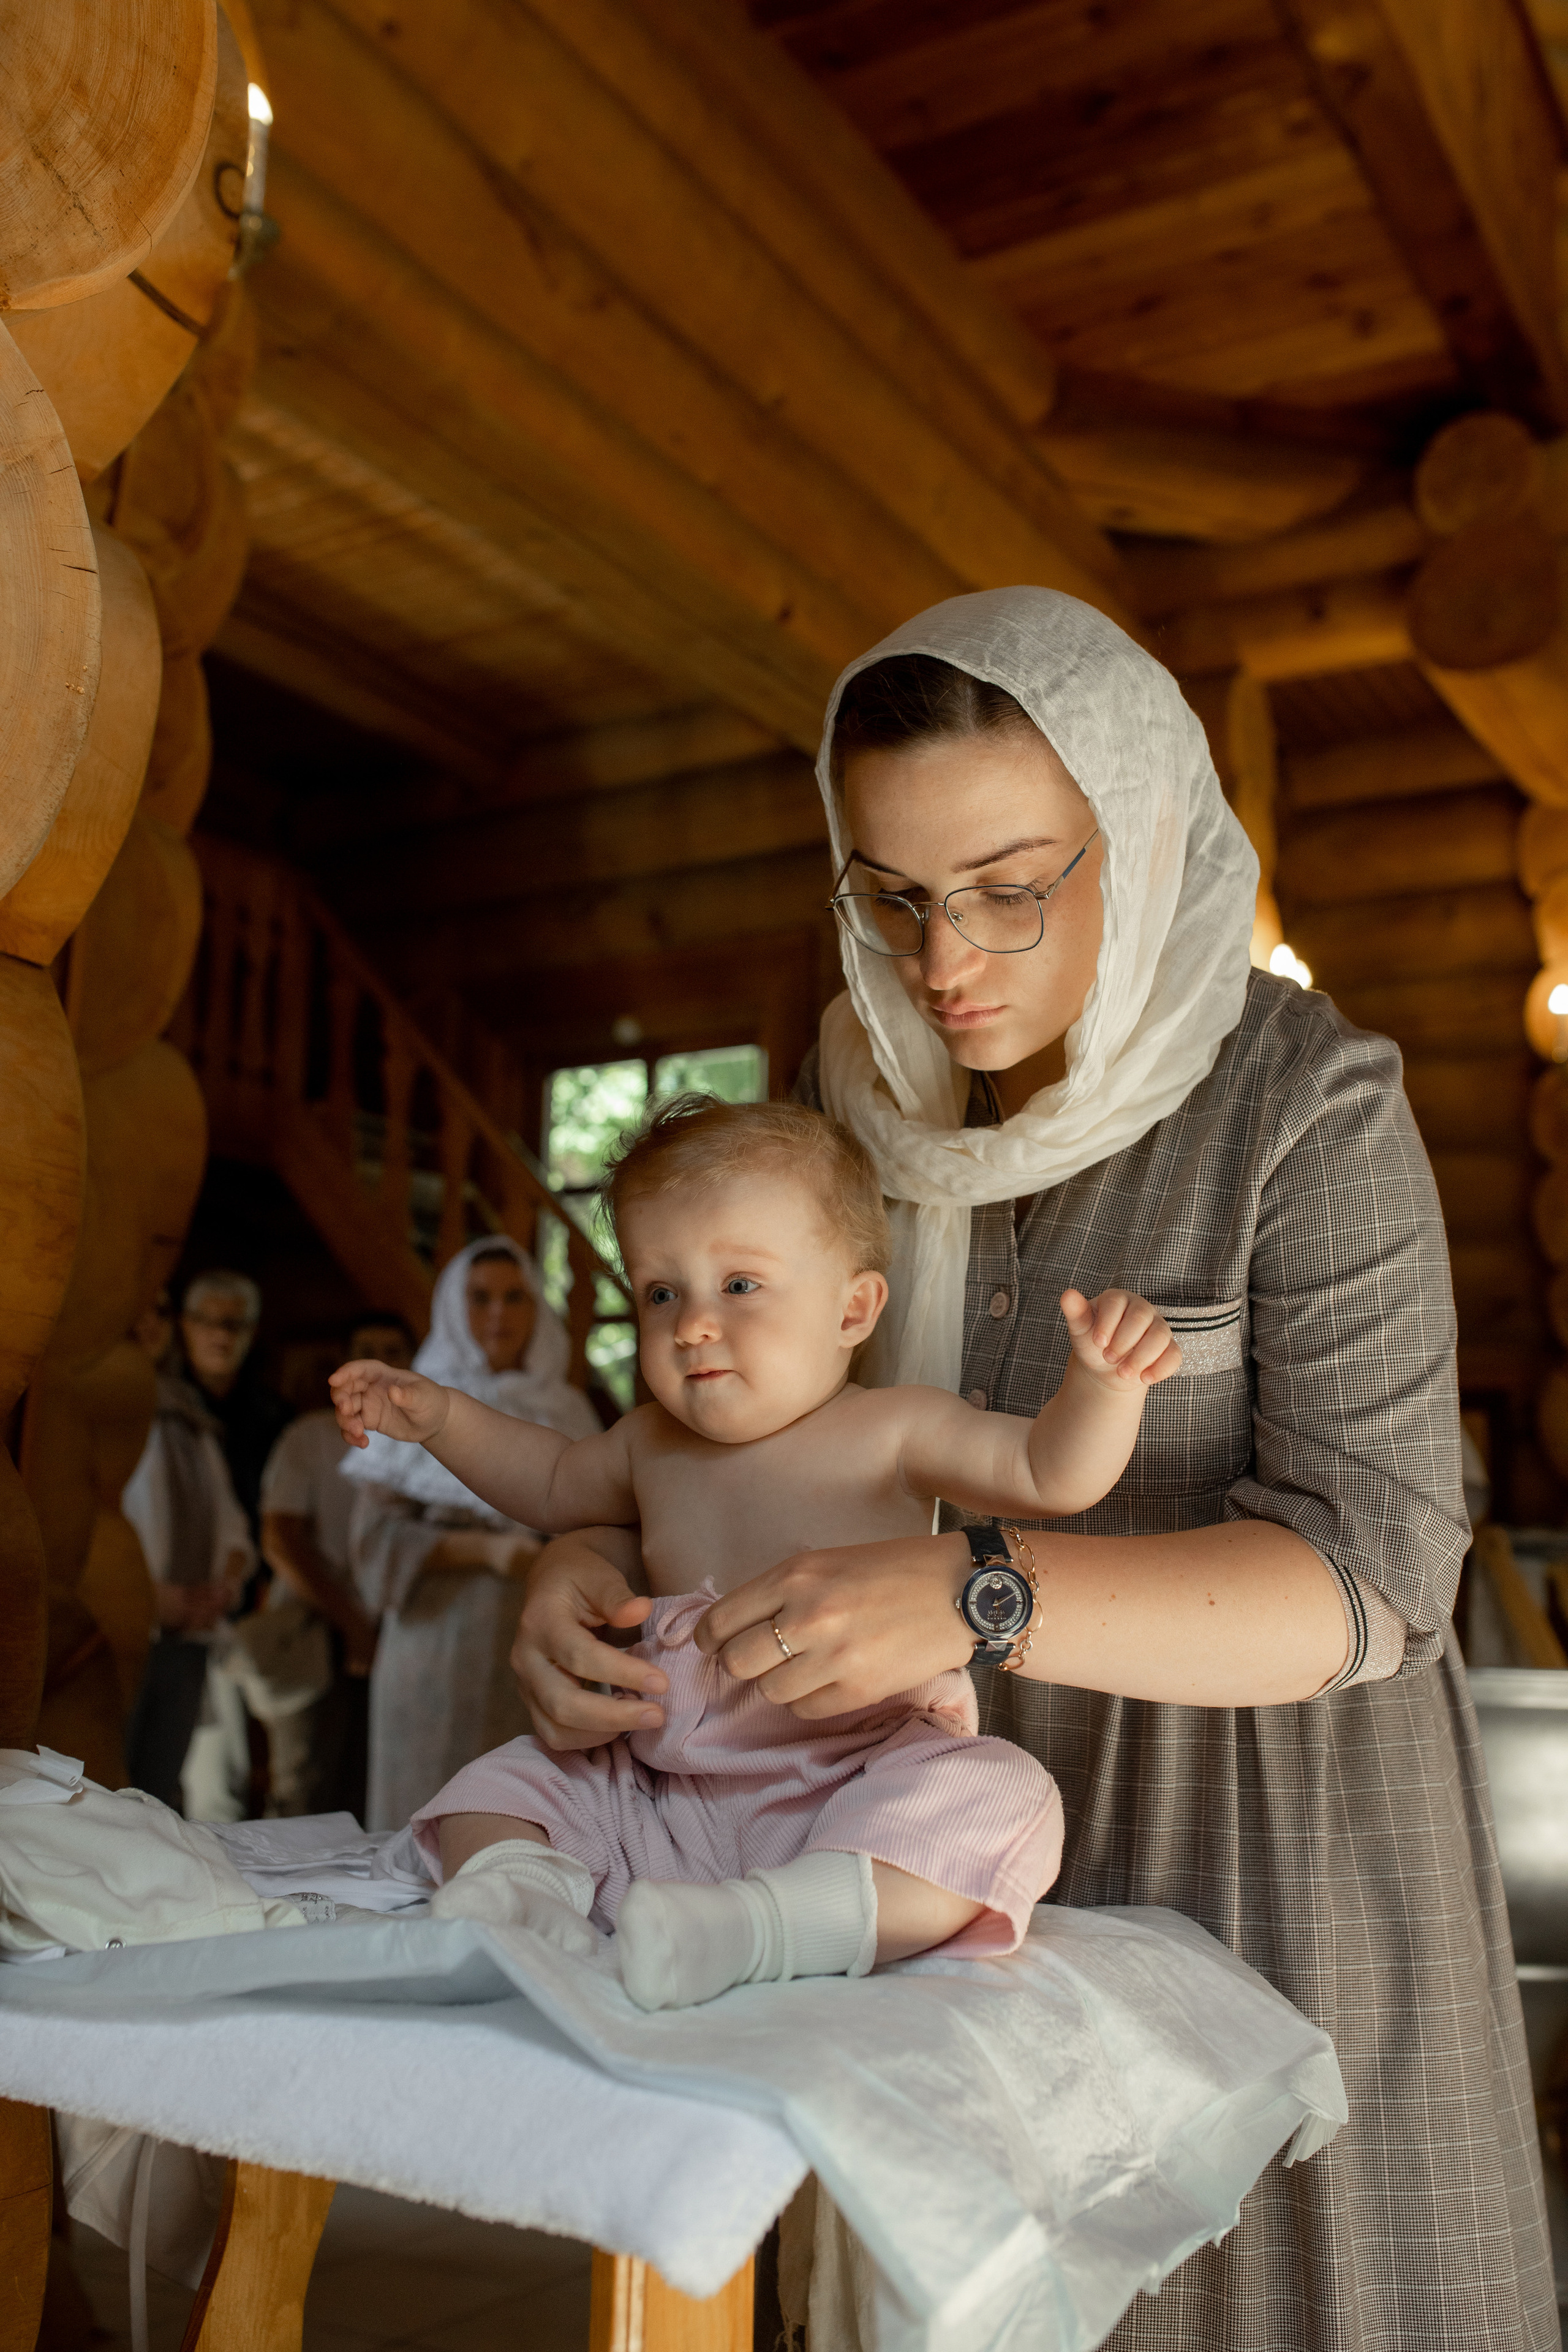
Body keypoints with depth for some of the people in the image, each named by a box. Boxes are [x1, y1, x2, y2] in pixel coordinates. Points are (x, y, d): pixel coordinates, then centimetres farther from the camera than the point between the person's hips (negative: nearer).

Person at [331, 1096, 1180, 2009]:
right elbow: (554, 1482, 30)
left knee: (999, 1799, -33)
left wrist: (1105, 1381, -35)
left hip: (860, 1792, -5)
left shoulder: (891, 1435, -8)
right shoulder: (654, 1446, 8)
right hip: (669, 1811, 5)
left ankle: (758, 1923, -39)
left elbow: (1050, 1471, -16)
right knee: (497, 1786, 3)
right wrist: (441, 1417, 21)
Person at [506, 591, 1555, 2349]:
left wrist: (971, 1594, -36)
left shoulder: (1303, 1103, -17)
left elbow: (1369, 1576, -22)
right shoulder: (860, 1098, -2)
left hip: (1268, 1830, -3)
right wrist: (587, 1561, -19)